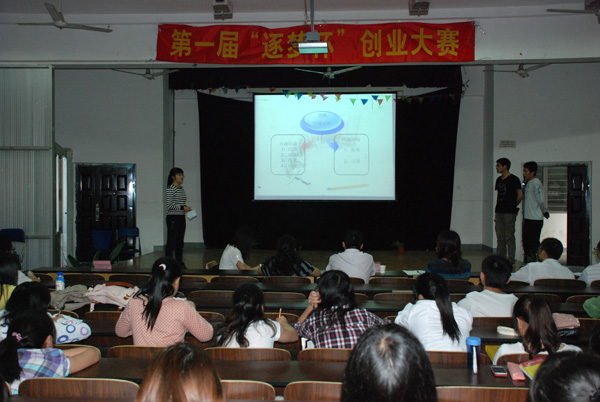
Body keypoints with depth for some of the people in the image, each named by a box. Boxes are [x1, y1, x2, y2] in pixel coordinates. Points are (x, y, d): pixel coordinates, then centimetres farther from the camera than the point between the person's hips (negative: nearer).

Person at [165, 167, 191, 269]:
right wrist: (182, 207, -19)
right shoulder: (170, 188, -11)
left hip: (181, 218, 8)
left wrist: (186, 208, 6)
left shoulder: (181, 188, 14)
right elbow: (169, 206, -17)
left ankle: (180, 263, 19)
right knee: (171, 242, -5)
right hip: (173, 218, -8)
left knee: (180, 242, 12)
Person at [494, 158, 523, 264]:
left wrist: (513, 206, 3)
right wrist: (497, 208, 13)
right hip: (499, 212, 7)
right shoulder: (499, 180, 15)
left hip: (509, 212, -7)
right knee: (500, 237, 9)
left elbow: (520, 195, -6)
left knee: (509, 237, -4)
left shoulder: (513, 179, -7)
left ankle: (510, 259, 2)